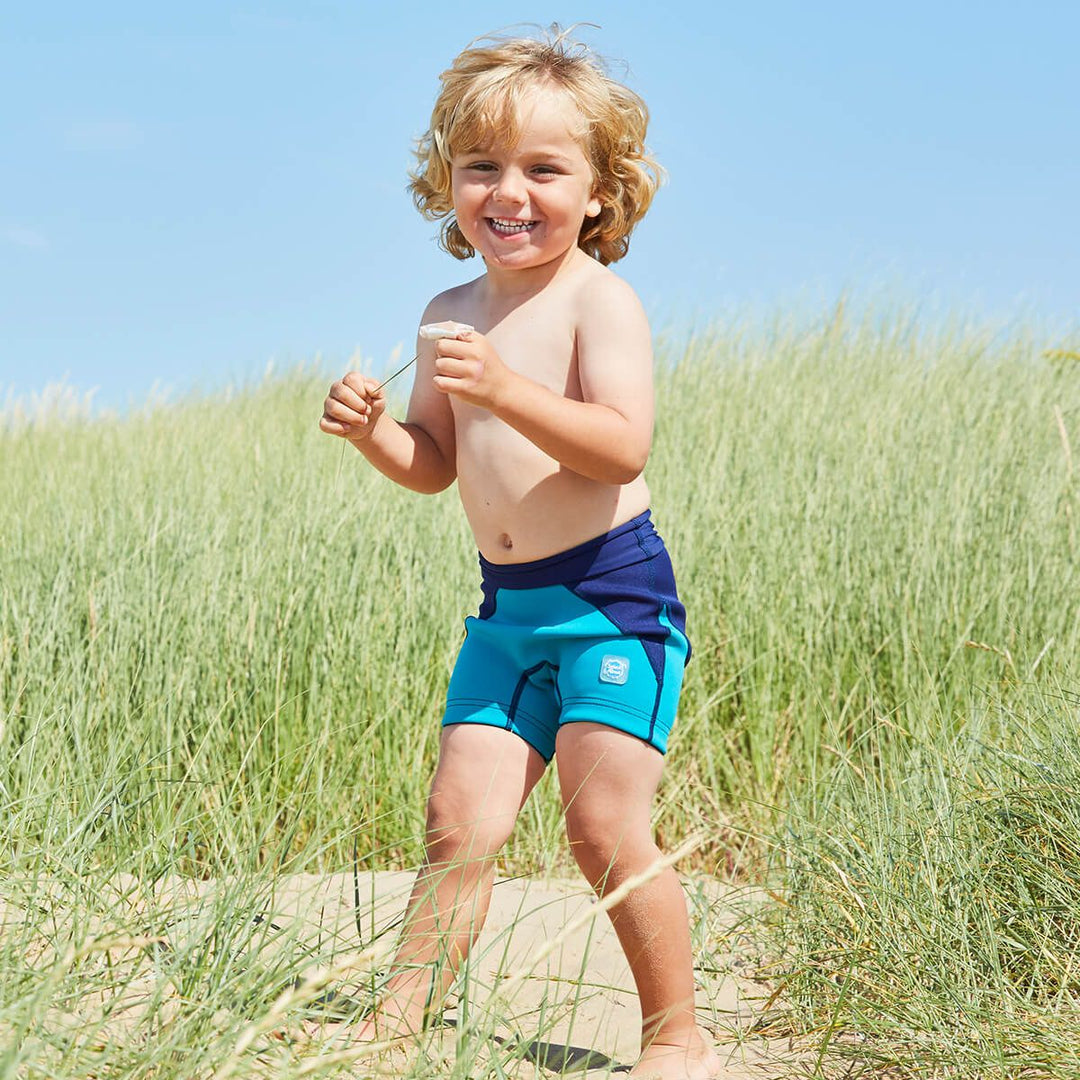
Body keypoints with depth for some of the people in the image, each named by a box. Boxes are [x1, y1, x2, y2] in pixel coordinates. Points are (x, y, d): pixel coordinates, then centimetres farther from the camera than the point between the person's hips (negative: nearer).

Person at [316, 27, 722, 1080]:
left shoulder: (597, 299, -10)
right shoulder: (451, 314, 11)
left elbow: (623, 446, -23)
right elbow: (435, 465, 17)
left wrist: (505, 389, -33)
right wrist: (373, 429, -3)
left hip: (611, 594, -6)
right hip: (506, 606, 6)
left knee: (605, 828, -9)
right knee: (458, 820, 2)